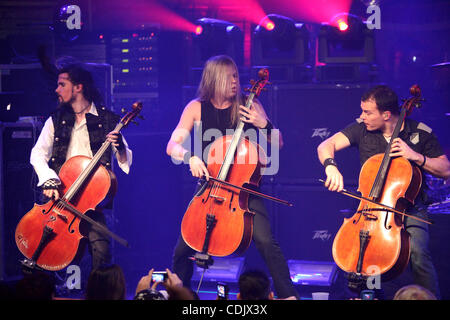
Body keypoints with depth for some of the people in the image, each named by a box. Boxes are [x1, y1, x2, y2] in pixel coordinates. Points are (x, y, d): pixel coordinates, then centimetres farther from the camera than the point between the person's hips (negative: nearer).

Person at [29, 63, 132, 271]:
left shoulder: (108, 120, 7)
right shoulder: (56, 121, 14)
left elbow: (126, 163, 5)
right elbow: (38, 154, 2)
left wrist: (120, 148, -18)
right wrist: (48, 179, -17)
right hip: (58, 195, 2)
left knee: (100, 249, -19)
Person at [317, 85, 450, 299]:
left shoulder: (420, 133, -4)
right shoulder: (362, 128, 1)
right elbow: (326, 146, -7)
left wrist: (416, 157, -17)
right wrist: (330, 166, -29)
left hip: (409, 208, -2)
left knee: (417, 253, -28)